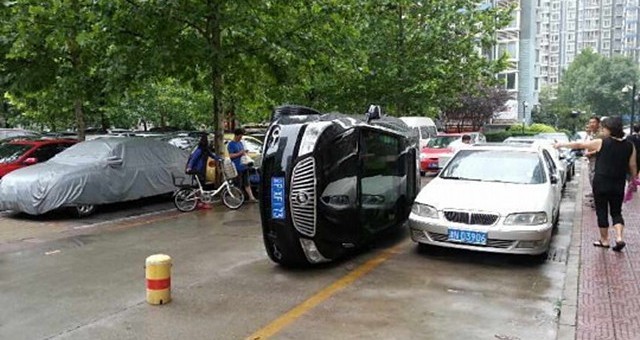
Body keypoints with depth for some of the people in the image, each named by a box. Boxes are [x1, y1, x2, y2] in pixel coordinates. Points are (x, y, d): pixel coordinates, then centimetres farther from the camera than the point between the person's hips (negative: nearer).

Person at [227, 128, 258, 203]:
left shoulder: (241, 143, 16)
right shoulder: (231, 144, -7)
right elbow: (231, 156, -14)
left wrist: (245, 153, 3)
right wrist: (240, 153, -19)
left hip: (244, 166, 7)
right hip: (237, 168, -7)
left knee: (247, 183, 9)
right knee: (238, 185, -1)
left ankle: (251, 197, 10)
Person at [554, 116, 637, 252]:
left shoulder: (601, 143, -9)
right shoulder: (630, 146, 0)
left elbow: (579, 145, -3)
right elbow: (632, 167, 4)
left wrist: (562, 144, 8)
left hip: (601, 183, -3)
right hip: (618, 185, 3)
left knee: (601, 211, 8)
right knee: (616, 212, 15)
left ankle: (604, 240, 16)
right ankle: (619, 238, -2)